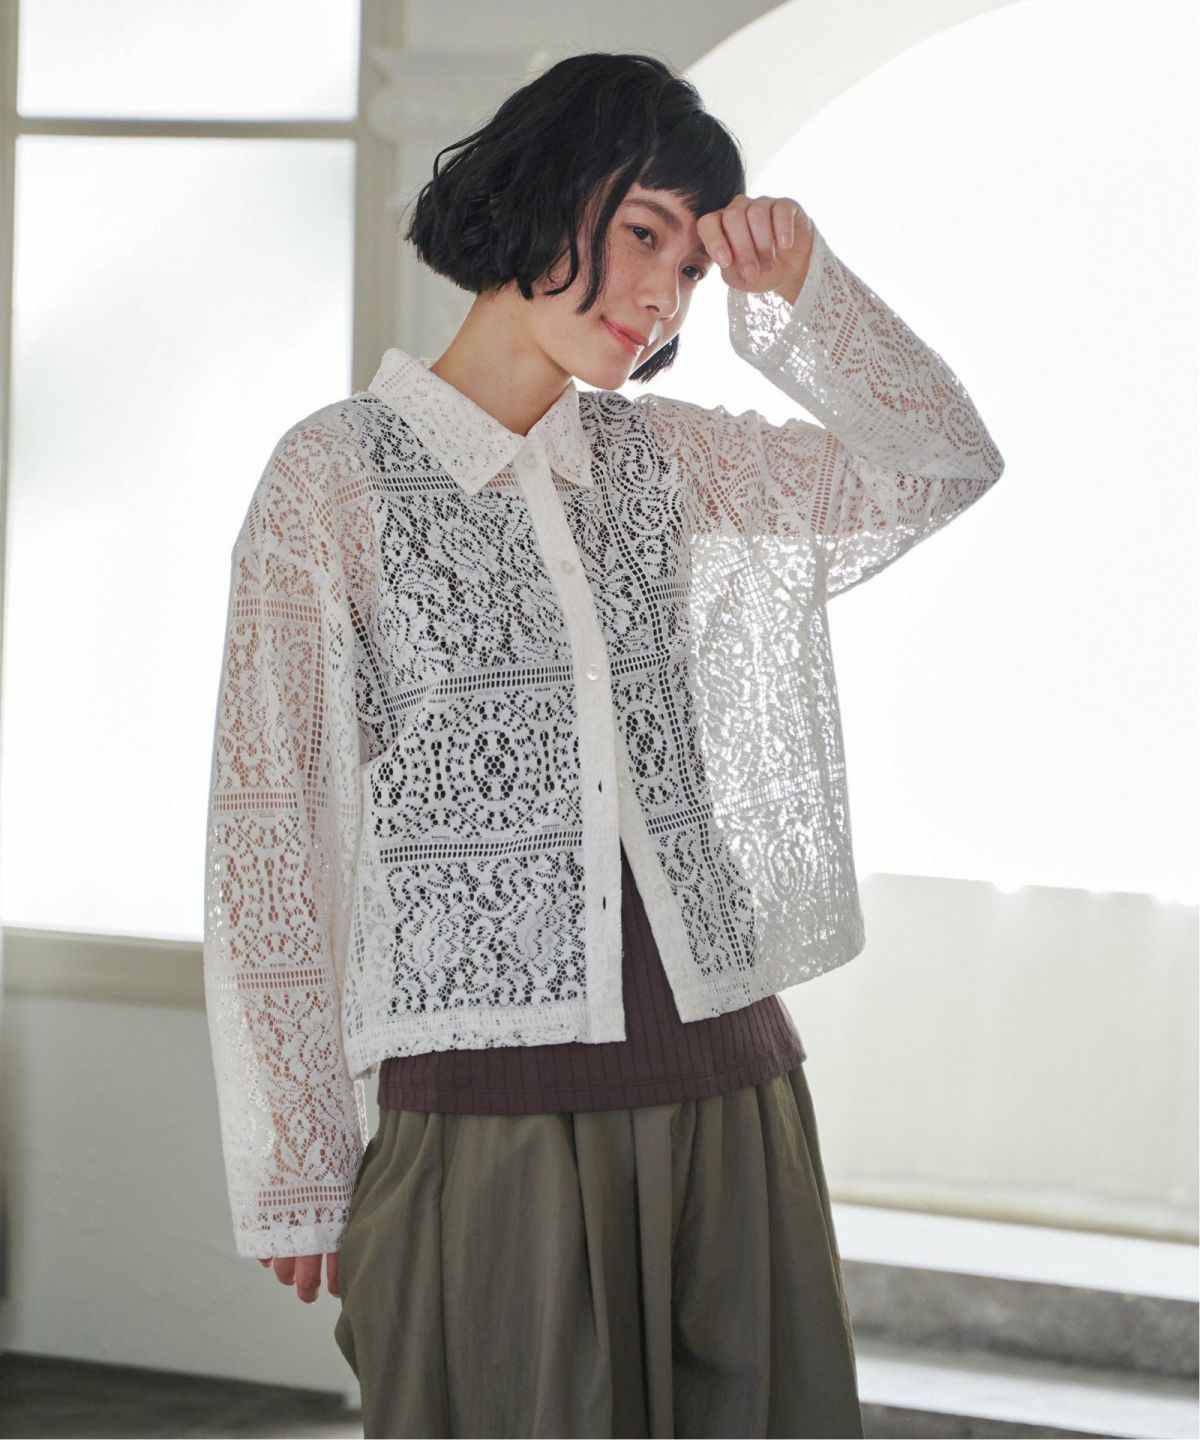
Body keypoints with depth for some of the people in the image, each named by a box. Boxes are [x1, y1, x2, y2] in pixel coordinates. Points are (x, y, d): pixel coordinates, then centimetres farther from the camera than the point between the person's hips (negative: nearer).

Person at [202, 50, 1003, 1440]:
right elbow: (269, 819, -3)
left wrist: (795, 291, -1)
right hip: (489, 1122, -4)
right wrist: (295, 1169, -4)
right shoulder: (338, 474, -2)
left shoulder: (665, 461, 12)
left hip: (729, 1087, 5)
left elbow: (943, 463, 15)